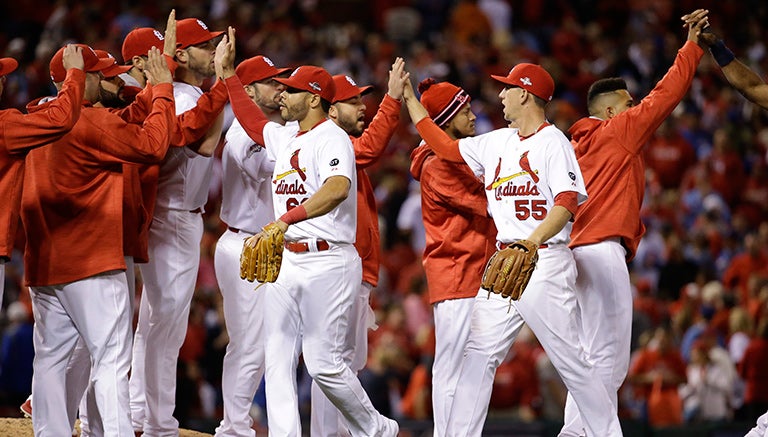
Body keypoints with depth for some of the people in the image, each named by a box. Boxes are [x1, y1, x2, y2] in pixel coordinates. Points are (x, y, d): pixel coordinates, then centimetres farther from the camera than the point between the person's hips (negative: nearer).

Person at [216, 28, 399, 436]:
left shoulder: (332, 139, -13)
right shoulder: (284, 137, 15)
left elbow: (337, 189, -32)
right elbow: (252, 120, 36)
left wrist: (283, 221, -42)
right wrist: (227, 73, 30)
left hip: (328, 261, -9)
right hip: (286, 261, 9)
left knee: (323, 362, -8)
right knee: (277, 358, 0)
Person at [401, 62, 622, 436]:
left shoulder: (553, 142, -7)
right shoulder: (497, 142, 16)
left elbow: (567, 202, -19)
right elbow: (444, 147, 26)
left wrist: (531, 243, -34)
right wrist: (409, 99, 26)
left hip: (545, 262, -8)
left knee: (569, 359, -7)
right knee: (478, 354, 1)